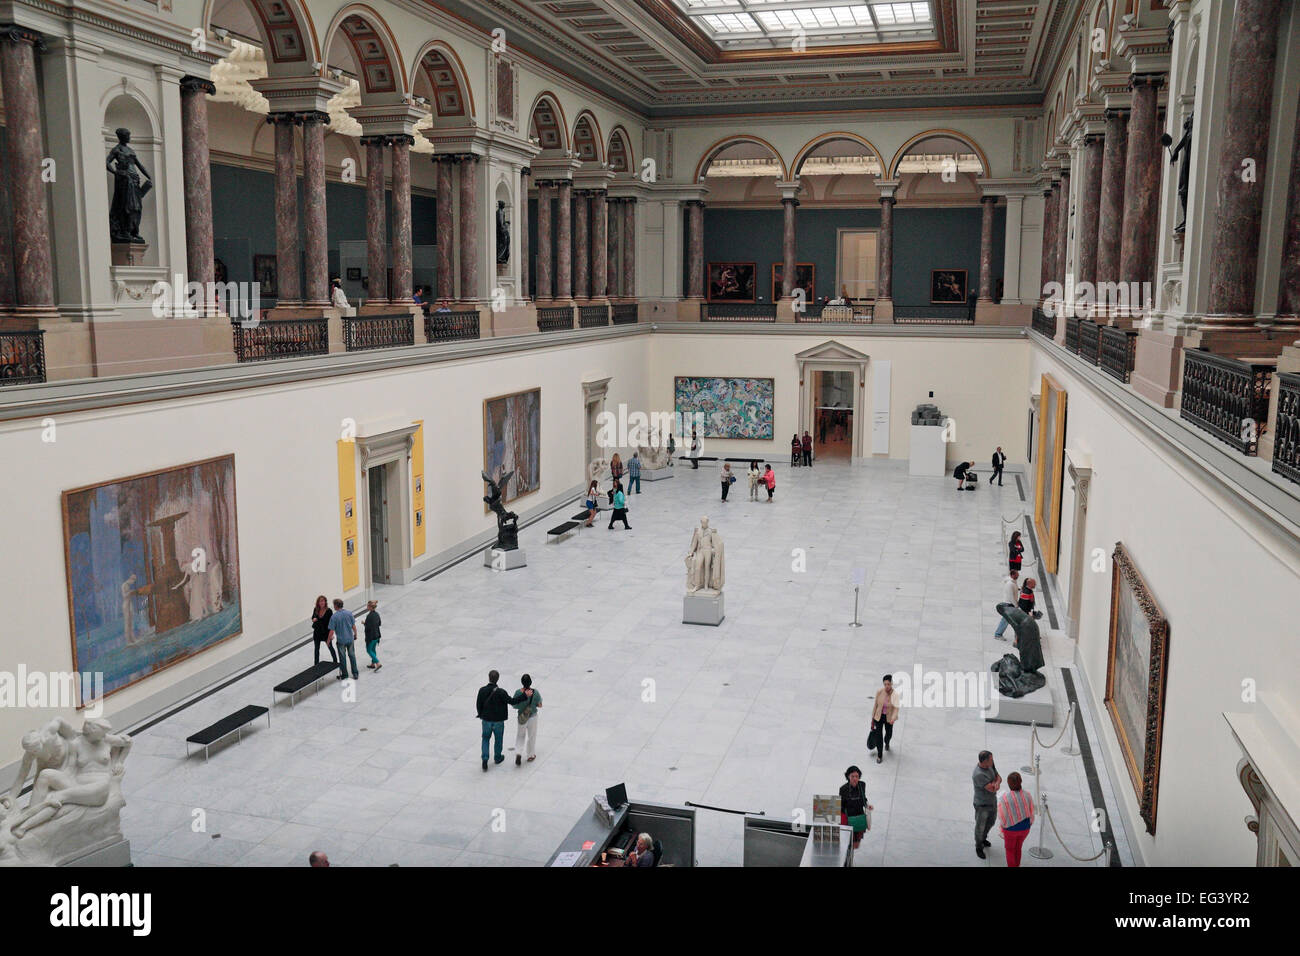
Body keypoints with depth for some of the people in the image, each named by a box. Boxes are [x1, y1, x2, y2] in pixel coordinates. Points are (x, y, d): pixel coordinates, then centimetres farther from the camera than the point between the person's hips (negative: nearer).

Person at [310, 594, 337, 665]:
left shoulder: (329, 611, -17)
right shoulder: (315, 609, -7)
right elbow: (313, 617, 10)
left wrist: (331, 634, -15)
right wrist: (313, 619, -15)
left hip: (326, 632, -3)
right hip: (317, 632, 3)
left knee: (330, 647, 14)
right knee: (317, 648, 14)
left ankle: (335, 661, 32)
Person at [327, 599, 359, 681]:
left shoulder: (334, 616, -16)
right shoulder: (349, 613, -7)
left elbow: (332, 631, -14)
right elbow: (354, 626, -1)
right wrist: (355, 635, 16)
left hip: (341, 640, -3)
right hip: (350, 639, 3)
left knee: (342, 658, 11)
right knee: (352, 656, 15)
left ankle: (344, 675, 21)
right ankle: (355, 674, 19)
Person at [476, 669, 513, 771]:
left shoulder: (482, 690, -13)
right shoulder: (501, 692, -24)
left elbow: (478, 705, -3)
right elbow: (511, 701, -18)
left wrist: (481, 715, 14)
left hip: (486, 720, 2)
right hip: (498, 721, -2)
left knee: (485, 738, 20)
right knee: (498, 739, 20)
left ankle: (485, 759, 6)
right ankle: (498, 757, 37)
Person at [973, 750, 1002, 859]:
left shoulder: (990, 765, -10)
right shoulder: (978, 775, -36)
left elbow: (999, 777, -2)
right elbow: (992, 789, -34)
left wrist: (996, 783, -26)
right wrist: (996, 781, -13)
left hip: (993, 801, 8)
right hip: (982, 805, -8)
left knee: (990, 823, 28)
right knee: (980, 827, 13)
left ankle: (983, 839, 55)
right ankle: (979, 847, 37)